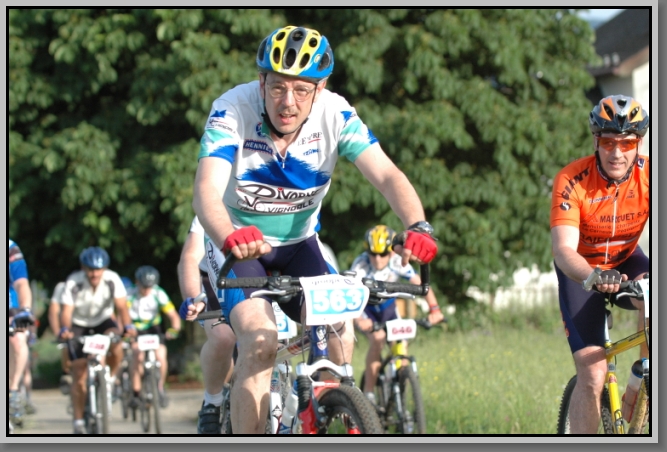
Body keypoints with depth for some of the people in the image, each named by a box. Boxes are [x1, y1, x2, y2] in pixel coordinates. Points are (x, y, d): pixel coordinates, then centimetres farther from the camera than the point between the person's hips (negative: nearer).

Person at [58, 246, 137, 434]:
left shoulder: (112, 279, -23)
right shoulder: (74, 283, -26)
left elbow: (121, 306, -28)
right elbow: (66, 310, -32)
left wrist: (128, 326, -47)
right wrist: (65, 330, -52)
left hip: (103, 321, 1)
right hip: (79, 326, -1)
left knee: (117, 347, -33)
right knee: (79, 377, -7)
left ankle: (110, 378, -3)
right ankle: (78, 422, 3)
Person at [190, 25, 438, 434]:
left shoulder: (335, 115, -20)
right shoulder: (233, 112, -27)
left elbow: (387, 175, -29)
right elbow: (207, 190, -40)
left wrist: (419, 226, -50)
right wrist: (229, 237, -62)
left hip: (299, 242, 3)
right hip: (239, 242, -3)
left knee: (340, 338, -15)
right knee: (260, 342, -25)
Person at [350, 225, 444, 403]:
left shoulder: (397, 263, -24)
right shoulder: (361, 265, -31)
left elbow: (420, 284, -30)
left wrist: (434, 309, -45)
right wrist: (358, 320, -59)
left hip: (387, 306, 3)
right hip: (365, 307, -3)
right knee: (377, 338, -28)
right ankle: (368, 393, -20)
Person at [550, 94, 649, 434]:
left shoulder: (649, 175, -20)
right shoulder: (571, 181, -28)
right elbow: (563, 250, -36)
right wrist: (596, 277, -57)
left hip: (626, 262, 2)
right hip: (582, 272, -2)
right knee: (592, 376, -14)